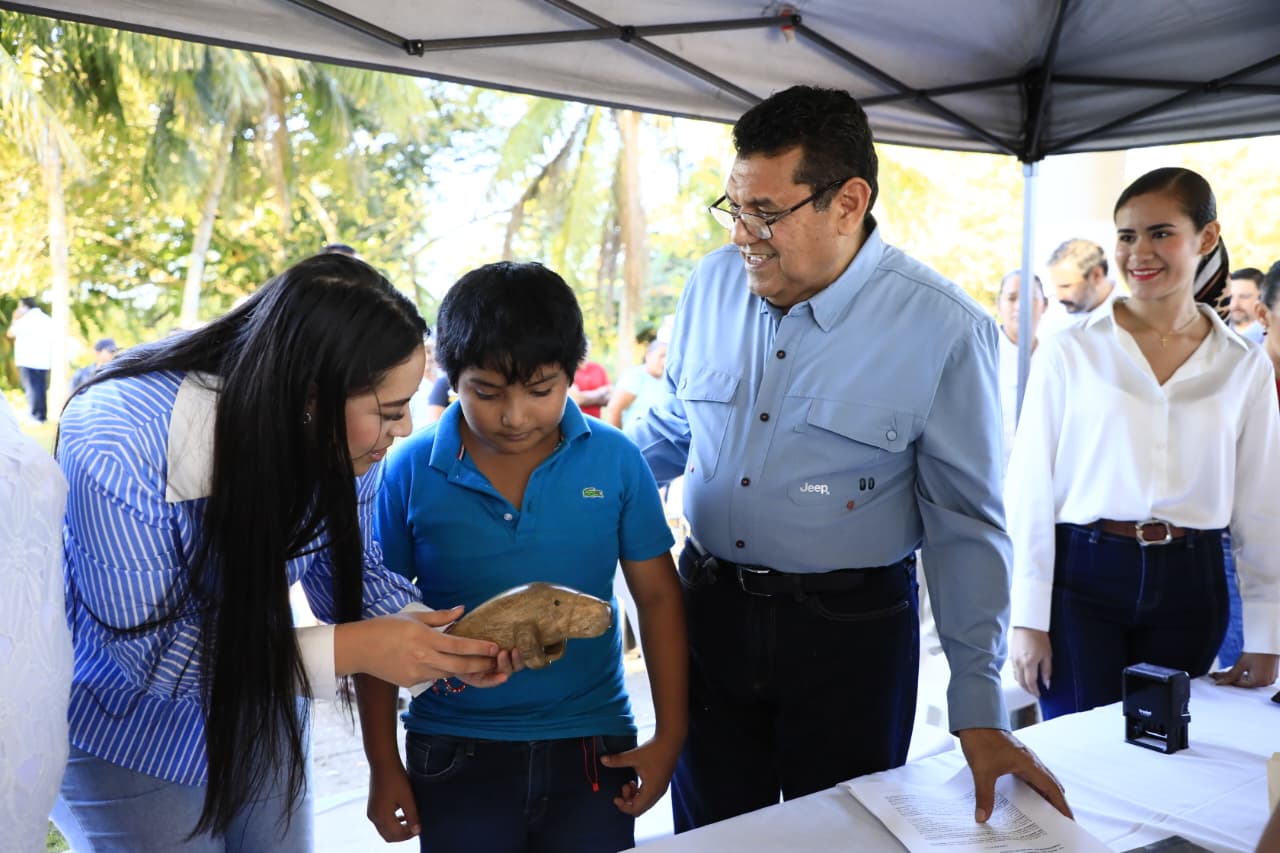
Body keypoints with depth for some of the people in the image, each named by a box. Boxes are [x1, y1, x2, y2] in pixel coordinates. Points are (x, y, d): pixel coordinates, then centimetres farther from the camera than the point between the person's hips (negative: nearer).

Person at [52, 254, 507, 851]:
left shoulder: (345, 437, -19)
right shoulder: (118, 448, -34)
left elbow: (351, 572, -6)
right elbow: (153, 650, -29)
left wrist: (445, 644, -24)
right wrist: (347, 650, -35)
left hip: (257, 710, 5)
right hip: (125, 727, -4)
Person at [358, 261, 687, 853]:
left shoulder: (614, 459, -8)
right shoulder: (411, 472, -9)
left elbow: (657, 596, 1)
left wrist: (669, 737, 0)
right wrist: (384, 767, 3)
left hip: (593, 750, 1)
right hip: (455, 758, 0)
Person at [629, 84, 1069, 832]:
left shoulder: (944, 330, -14)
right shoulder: (714, 284, -1)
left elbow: (965, 527, -9)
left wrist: (981, 711, -10)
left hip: (849, 630, -3)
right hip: (710, 608, 4)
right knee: (710, 832, 18)